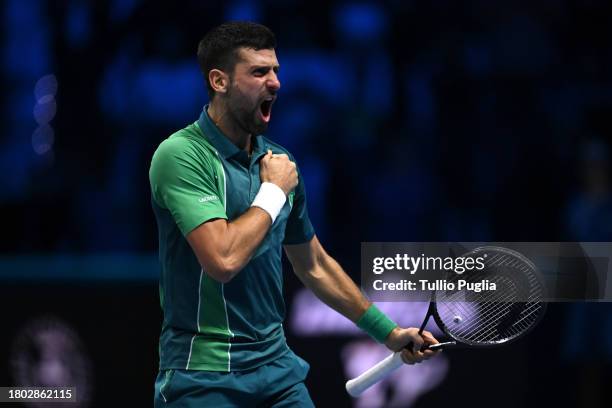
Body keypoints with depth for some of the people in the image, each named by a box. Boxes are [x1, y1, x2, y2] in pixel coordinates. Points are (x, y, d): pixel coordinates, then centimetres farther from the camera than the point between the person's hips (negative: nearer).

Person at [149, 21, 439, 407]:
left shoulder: (278, 162, 9)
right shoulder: (181, 155, -13)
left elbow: (315, 267, 21)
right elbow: (223, 259, -25)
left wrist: (388, 332, 22)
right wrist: (274, 192, -11)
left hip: (277, 366, 7)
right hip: (206, 376, -6)